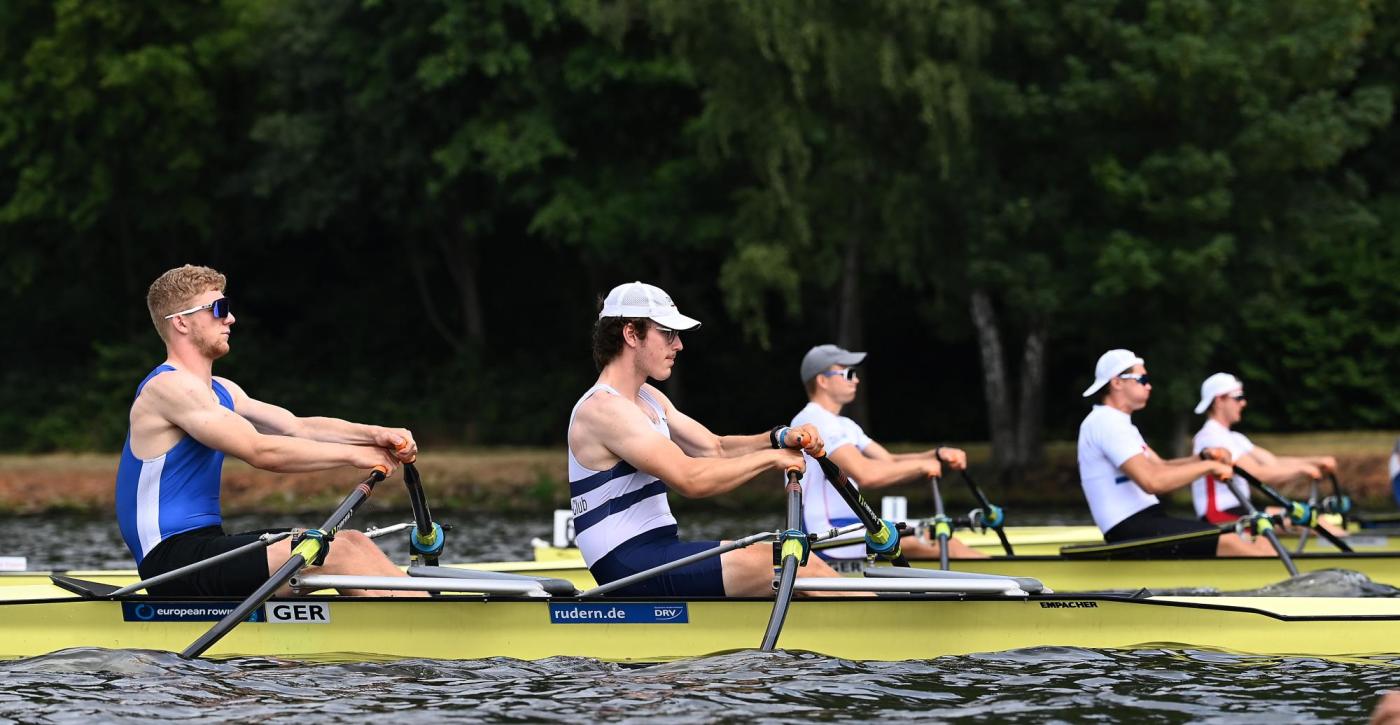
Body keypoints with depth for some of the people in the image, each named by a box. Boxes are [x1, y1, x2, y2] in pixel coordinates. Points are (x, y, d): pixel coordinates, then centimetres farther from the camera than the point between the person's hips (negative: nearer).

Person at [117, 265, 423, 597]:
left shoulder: (220, 391, 19)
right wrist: (353, 454, -14)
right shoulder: (169, 386, -12)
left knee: (349, 543, -1)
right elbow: (261, 451, -19)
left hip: (203, 548, 10)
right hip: (173, 556, -10)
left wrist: (373, 434, -6)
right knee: (337, 551, -20)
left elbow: (296, 426, 10)